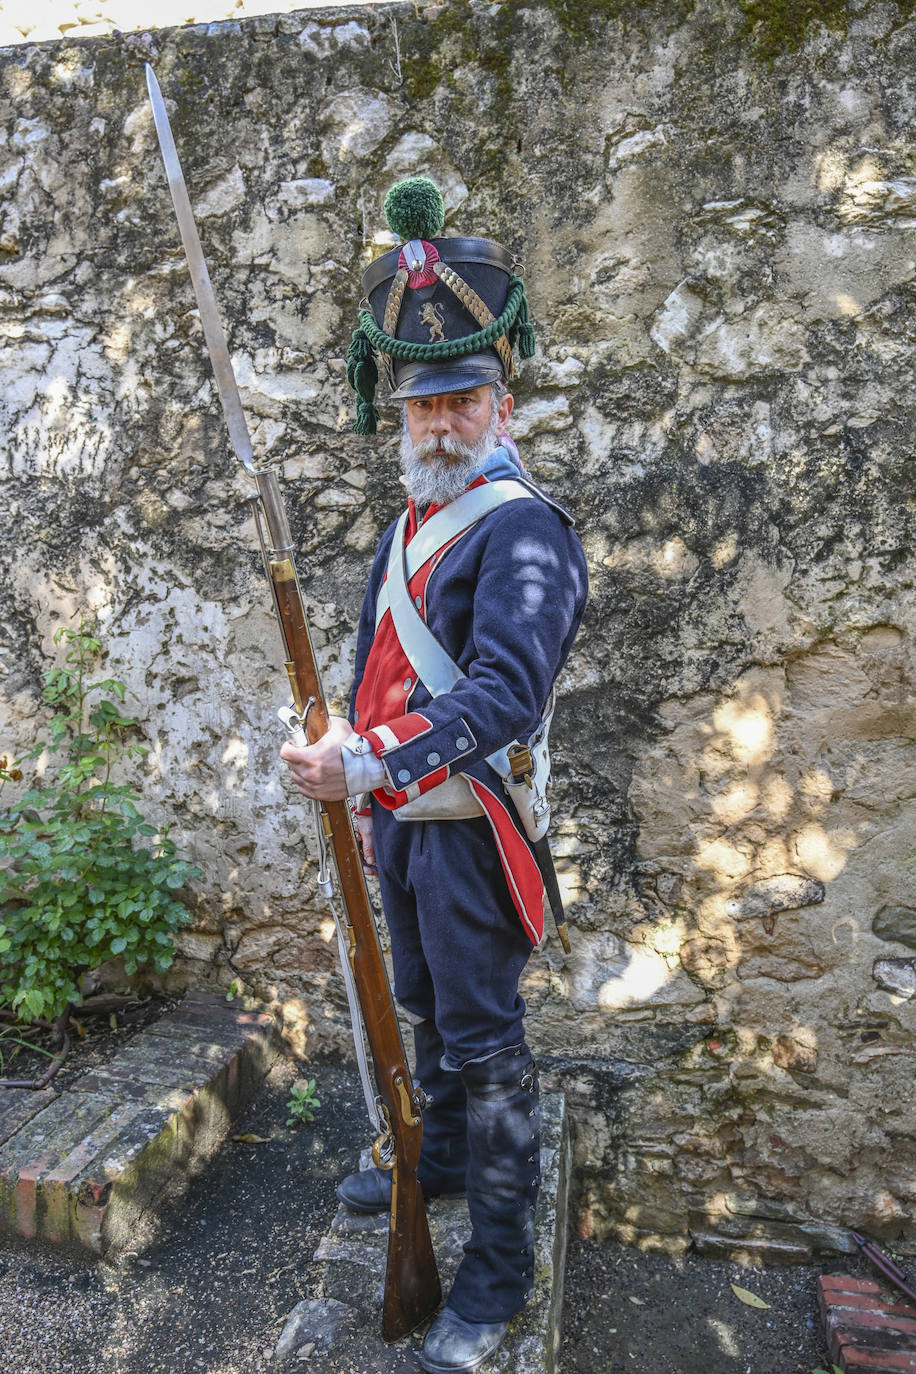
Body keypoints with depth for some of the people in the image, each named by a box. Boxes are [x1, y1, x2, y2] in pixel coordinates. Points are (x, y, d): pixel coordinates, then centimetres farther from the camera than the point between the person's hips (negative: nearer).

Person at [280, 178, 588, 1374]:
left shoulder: (521, 528, -17)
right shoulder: (407, 529, 12)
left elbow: (506, 693, -30)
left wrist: (372, 764, -38)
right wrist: (369, 802, 18)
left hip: (472, 830, -8)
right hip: (404, 820, 8)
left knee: (484, 1042, 4)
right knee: (428, 1014, 24)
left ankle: (499, 1271, 22)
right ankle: (442, 1158, 48)